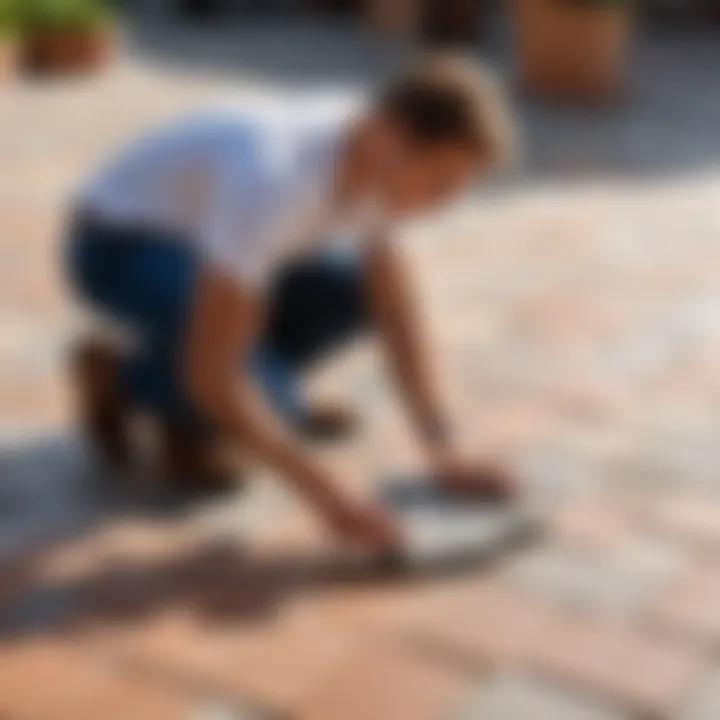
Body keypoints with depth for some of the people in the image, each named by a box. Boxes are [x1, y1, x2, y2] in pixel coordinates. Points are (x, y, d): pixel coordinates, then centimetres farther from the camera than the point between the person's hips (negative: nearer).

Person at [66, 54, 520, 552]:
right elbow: (210, 374, -36)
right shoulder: (272, 178, -37)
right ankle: (126, 376, 1)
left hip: (192, 233, 8)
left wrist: (444, 456, -13)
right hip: (121, 244, -8)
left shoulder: (372, 148, -12)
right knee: (270, 400, -27)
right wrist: (330, 496, -35)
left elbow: (397, 313, -6)